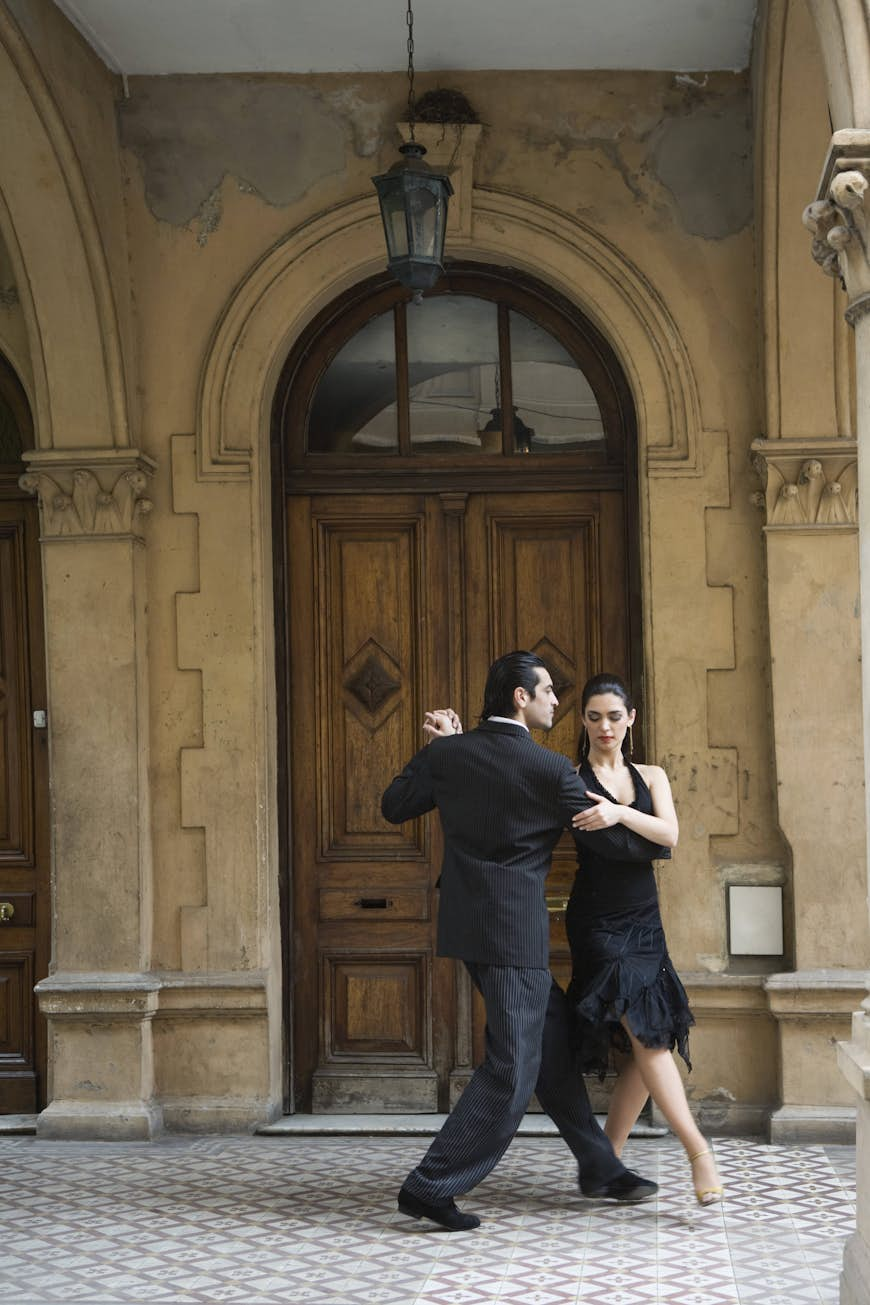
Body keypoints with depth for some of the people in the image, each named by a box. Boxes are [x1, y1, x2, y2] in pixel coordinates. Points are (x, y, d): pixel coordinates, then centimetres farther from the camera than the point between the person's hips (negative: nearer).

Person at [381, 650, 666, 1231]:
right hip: (515, 930, -8)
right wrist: (661, 840, 15)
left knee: (553, 1037, 17)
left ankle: (600, 1167, 26)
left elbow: (394, 806, 15)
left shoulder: (448, 754, 2)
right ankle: (431, 1186, -5)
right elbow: (608, 839, -4)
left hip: (469, 923, 8)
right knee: (512, 1069, -2)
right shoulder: (551, 770, -12)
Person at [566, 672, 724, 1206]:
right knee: (644, 1035, -17)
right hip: (597, 923, -5)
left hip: (644, 922, 5)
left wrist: (619, 813, -24)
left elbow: (669, 834, -7)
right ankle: (698, 1149, -17)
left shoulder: (651, 777, 10)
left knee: (648, 1046, 1)